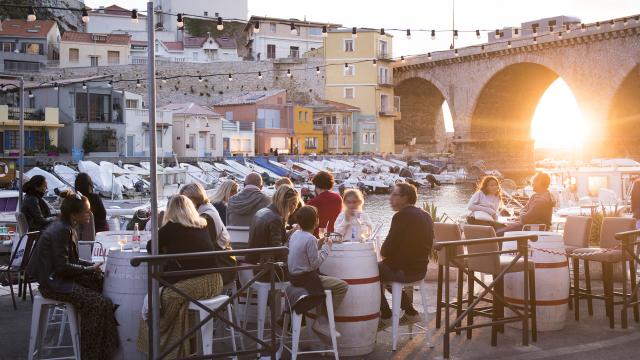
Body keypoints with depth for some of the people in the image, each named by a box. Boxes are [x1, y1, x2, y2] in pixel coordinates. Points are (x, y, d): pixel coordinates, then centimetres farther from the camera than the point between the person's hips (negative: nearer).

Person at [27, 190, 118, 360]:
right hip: (54, 282, -10)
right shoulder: (61, 231, -20)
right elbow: (62, 266, -23)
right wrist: (89, 269, -14)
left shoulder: (67, 228, 10)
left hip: (60, 277, 10)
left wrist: (92, 265, 4)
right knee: (99, 303, -20)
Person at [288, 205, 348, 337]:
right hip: (306, 279, -10)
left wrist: (318, 245, 12)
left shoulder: (295, 234, 7)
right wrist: (326, 247, -6)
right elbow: (315, 263, -17)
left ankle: (322, 317, 31)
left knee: (329, 280, 31)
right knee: (342, 286, -7)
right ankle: (322, 322, -4)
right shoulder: (310, 239, -20)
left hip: (293, 276, 10)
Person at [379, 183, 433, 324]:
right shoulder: (425, 215, 8)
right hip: (420, 269, 8)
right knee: (383, 267, 29)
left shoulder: (401, 216, -18)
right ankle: (410, 312, 27)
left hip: (403, 270, -8)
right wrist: (387, 253, 16)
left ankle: (386, 315, 19)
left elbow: (386, 250, -18)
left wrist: (383, 253, 5)